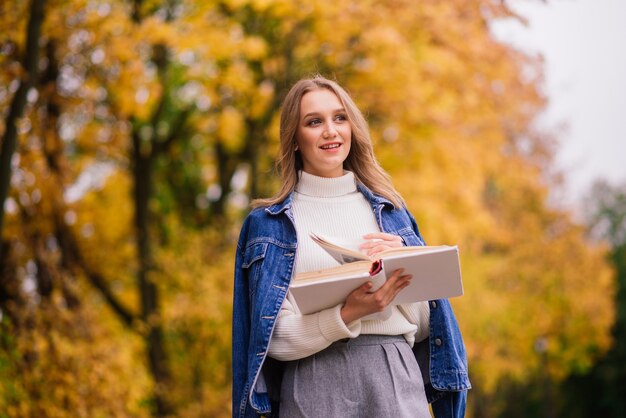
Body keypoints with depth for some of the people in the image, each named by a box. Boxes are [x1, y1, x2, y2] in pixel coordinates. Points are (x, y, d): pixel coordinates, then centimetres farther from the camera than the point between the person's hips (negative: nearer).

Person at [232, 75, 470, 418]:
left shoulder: (388, 210, 12)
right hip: (315, 387, -2)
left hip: (395, 378, 2)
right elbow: (275, 338, -4)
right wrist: (347, 315, -19)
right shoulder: (268, 223, 5)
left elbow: (422, 327, 9)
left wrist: (402, 267, -9)